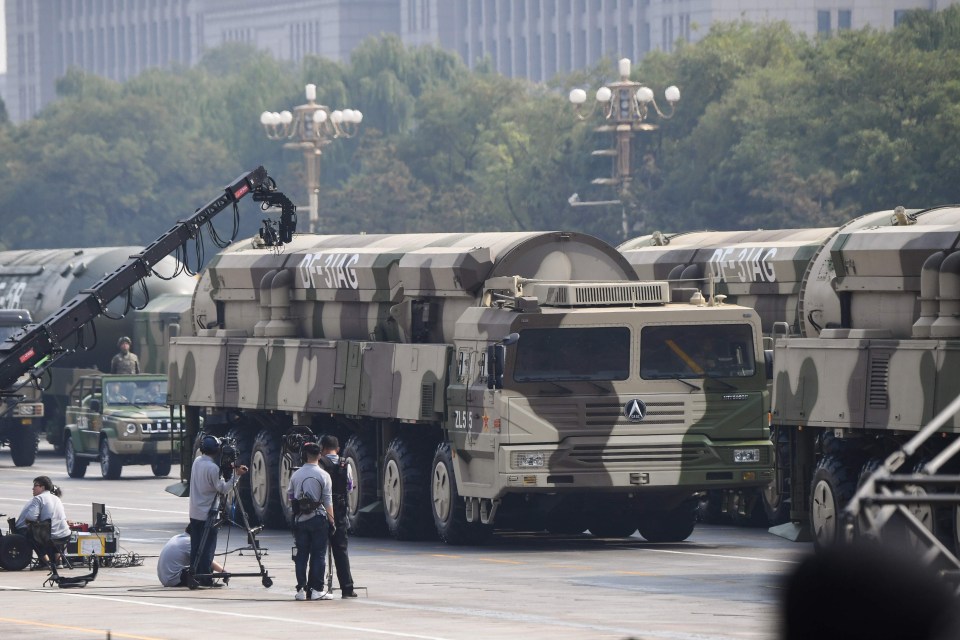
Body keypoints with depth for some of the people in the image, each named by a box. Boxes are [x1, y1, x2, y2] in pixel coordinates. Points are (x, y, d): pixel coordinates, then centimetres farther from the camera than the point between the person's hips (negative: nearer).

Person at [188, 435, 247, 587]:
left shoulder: (197, 461, 7)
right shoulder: (212, 467, -18)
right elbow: (222, 488, -14)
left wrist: (231, 469, 6)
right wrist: (236, 475, -11)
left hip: (194, 513, 7)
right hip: (207, 514, -7)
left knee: (196, 547, 10)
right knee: (207, 548, -3)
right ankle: (205, 579, -4)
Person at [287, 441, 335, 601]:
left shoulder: (296, 475, 3)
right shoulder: (323, 475, -7)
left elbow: (289, 495, 12)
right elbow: (328, 500, -8)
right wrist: (331, 519, -2)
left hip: (300, 519, 3)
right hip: (318, 518, -3)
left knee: (301, 554, 7)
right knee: (318, 555, 1)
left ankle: (301, 589, 5)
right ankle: (316, 589, -2)